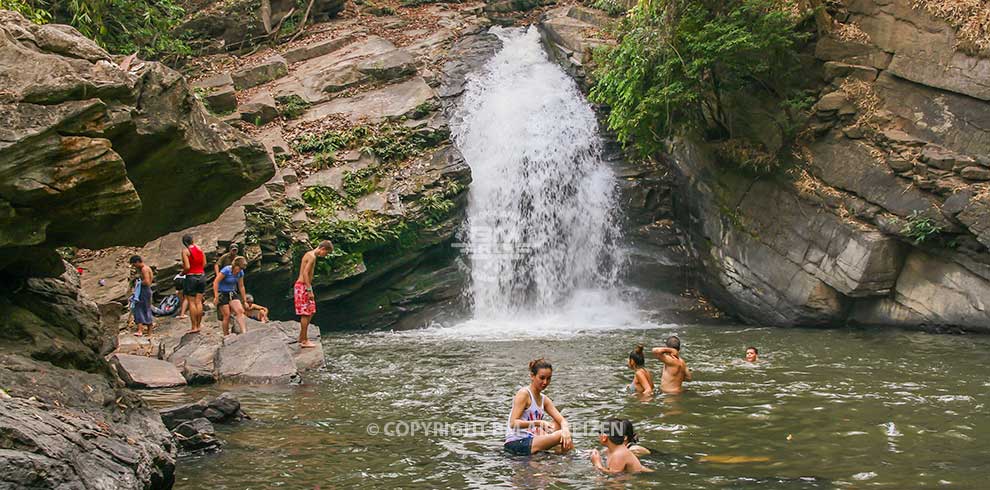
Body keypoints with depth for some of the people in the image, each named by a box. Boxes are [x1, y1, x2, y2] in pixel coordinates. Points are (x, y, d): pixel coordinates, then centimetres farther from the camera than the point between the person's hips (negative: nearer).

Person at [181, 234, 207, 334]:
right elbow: (204, 264, 7)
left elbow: (187, 267, -16)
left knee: (191, 302, 1)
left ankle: (194, 326, 1)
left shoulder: (185, 251, -10)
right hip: (201, 276, 5)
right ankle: (198, 325, 13)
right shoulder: (200, 249, 6)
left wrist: (182, 272, 2)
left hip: (191, 277, -5)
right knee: (199, 301, 9)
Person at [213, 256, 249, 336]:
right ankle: (226, 336, 5)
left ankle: (244, 333, -21)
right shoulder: (226, 270, -20)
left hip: (232, 293, 5)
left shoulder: (240, 273, -1)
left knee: (240, 311, -14)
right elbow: (215, 282, -19)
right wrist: (216, 297, -20)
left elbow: (241, 286, 9)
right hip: (222, 294, -5)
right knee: (227, 315, -7)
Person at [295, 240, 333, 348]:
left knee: (310, 312, 13)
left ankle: (301, 338, 18)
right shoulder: (312, 256, -16)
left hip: (304, 286, 10)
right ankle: (304, 341, -2)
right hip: (302, 286, -10)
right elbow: (305, 273, -22)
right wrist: (309, 290, -22)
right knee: (305, 314, -6)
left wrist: (309, 289, 21)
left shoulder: (310, 254, 15)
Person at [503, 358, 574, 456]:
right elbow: (513, 423, -20)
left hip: (530, 441, 9)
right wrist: (538, 423, -30)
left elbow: (562, 420, 6)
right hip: (516, 444, -9)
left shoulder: (544, 400, 14)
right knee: (560, 435, -19)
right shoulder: (523, 394, -10)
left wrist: (565, 430, -18)